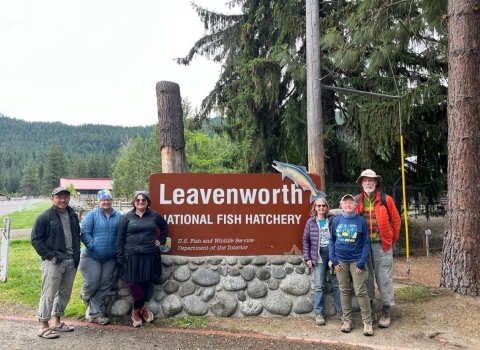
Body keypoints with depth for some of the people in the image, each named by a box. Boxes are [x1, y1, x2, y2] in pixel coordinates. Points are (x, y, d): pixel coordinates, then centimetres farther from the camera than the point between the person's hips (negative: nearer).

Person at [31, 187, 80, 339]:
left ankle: (56, 321, 28)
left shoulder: (73, 215, 10)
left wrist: (77, 255, 10)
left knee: (65, 292, 14)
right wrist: (50, 255, -14)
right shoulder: (44, 217, -8)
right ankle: (44, 326, 9)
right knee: (49, 293, -1)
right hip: (53, 262, -6)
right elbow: (35, 239, -8)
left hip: (71, 261, 6)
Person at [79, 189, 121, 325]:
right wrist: (93, 246, -17)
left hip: (110, 258, 4)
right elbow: (84, 232, -11)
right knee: (92, 283, 0)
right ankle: (85, 296, 37)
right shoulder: (92, 215, -5)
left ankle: (94, 314, 18)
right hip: (91, 257, -3)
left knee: (104, 286, 6)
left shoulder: (118, 216, 5)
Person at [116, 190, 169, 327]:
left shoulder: (154, 215, 4)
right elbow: (120, 237, 1)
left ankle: (137, 310, 23)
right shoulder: (127, 217, 1)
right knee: (132, 282, -6)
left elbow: (165, 226, 22)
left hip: (149, 255, 1)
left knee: (144, 282, 7)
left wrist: (161, 240, 10)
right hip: (131, 255, -1)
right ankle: (143, 307, 15)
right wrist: (119, 256, -5)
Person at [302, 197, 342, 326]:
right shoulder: (310, 222, 2)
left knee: (337, 284, 7)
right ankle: (318, 314, 11)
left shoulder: (333, 220, 2)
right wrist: (307, 257, -1)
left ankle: (340, 312, 18)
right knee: (319, 286, 3)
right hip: (318, 256, 0)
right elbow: (306, 240, 4)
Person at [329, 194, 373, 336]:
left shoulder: (361, 220, -6)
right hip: (341, 261, 3)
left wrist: (362, 262, -12)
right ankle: (347, 320, 21)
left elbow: (366, 243, -4)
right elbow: (331, 240, 6)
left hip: (357, 261, -2)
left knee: (361, 292, -1)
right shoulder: (336, 220, 1)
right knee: (345, 291, 10)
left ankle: (367, 322, 11)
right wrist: (333, 258, -3)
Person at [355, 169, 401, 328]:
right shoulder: (357, 201, 2)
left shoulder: (386, 199, -4)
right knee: (367, 277, 10)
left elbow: (396, 220, 3)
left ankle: (386, 312, 15)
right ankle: (369, 309, 23)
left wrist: (392, 239, 6)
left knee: (384, 278, 4)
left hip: (382, 244, -2)